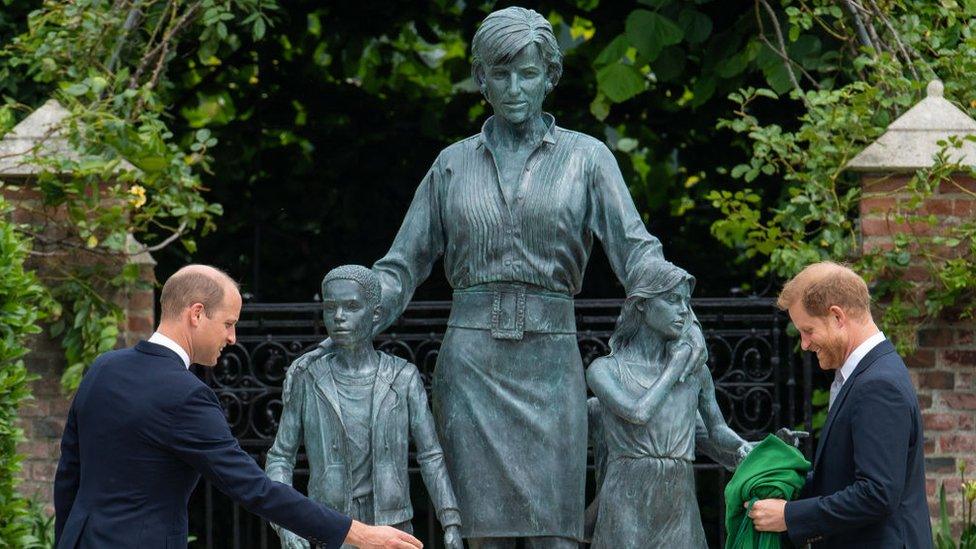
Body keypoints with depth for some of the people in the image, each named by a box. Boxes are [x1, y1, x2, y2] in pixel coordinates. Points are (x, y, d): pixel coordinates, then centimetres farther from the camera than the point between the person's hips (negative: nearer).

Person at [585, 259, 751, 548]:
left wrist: (743, 446, 0)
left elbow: (716, 428, 22)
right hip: (627, 502, -3)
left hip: (680, 503, 3)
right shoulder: (604, 369, 2)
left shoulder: (696, 369, 13)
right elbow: (638, 413, -14)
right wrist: (673, 370, -2)